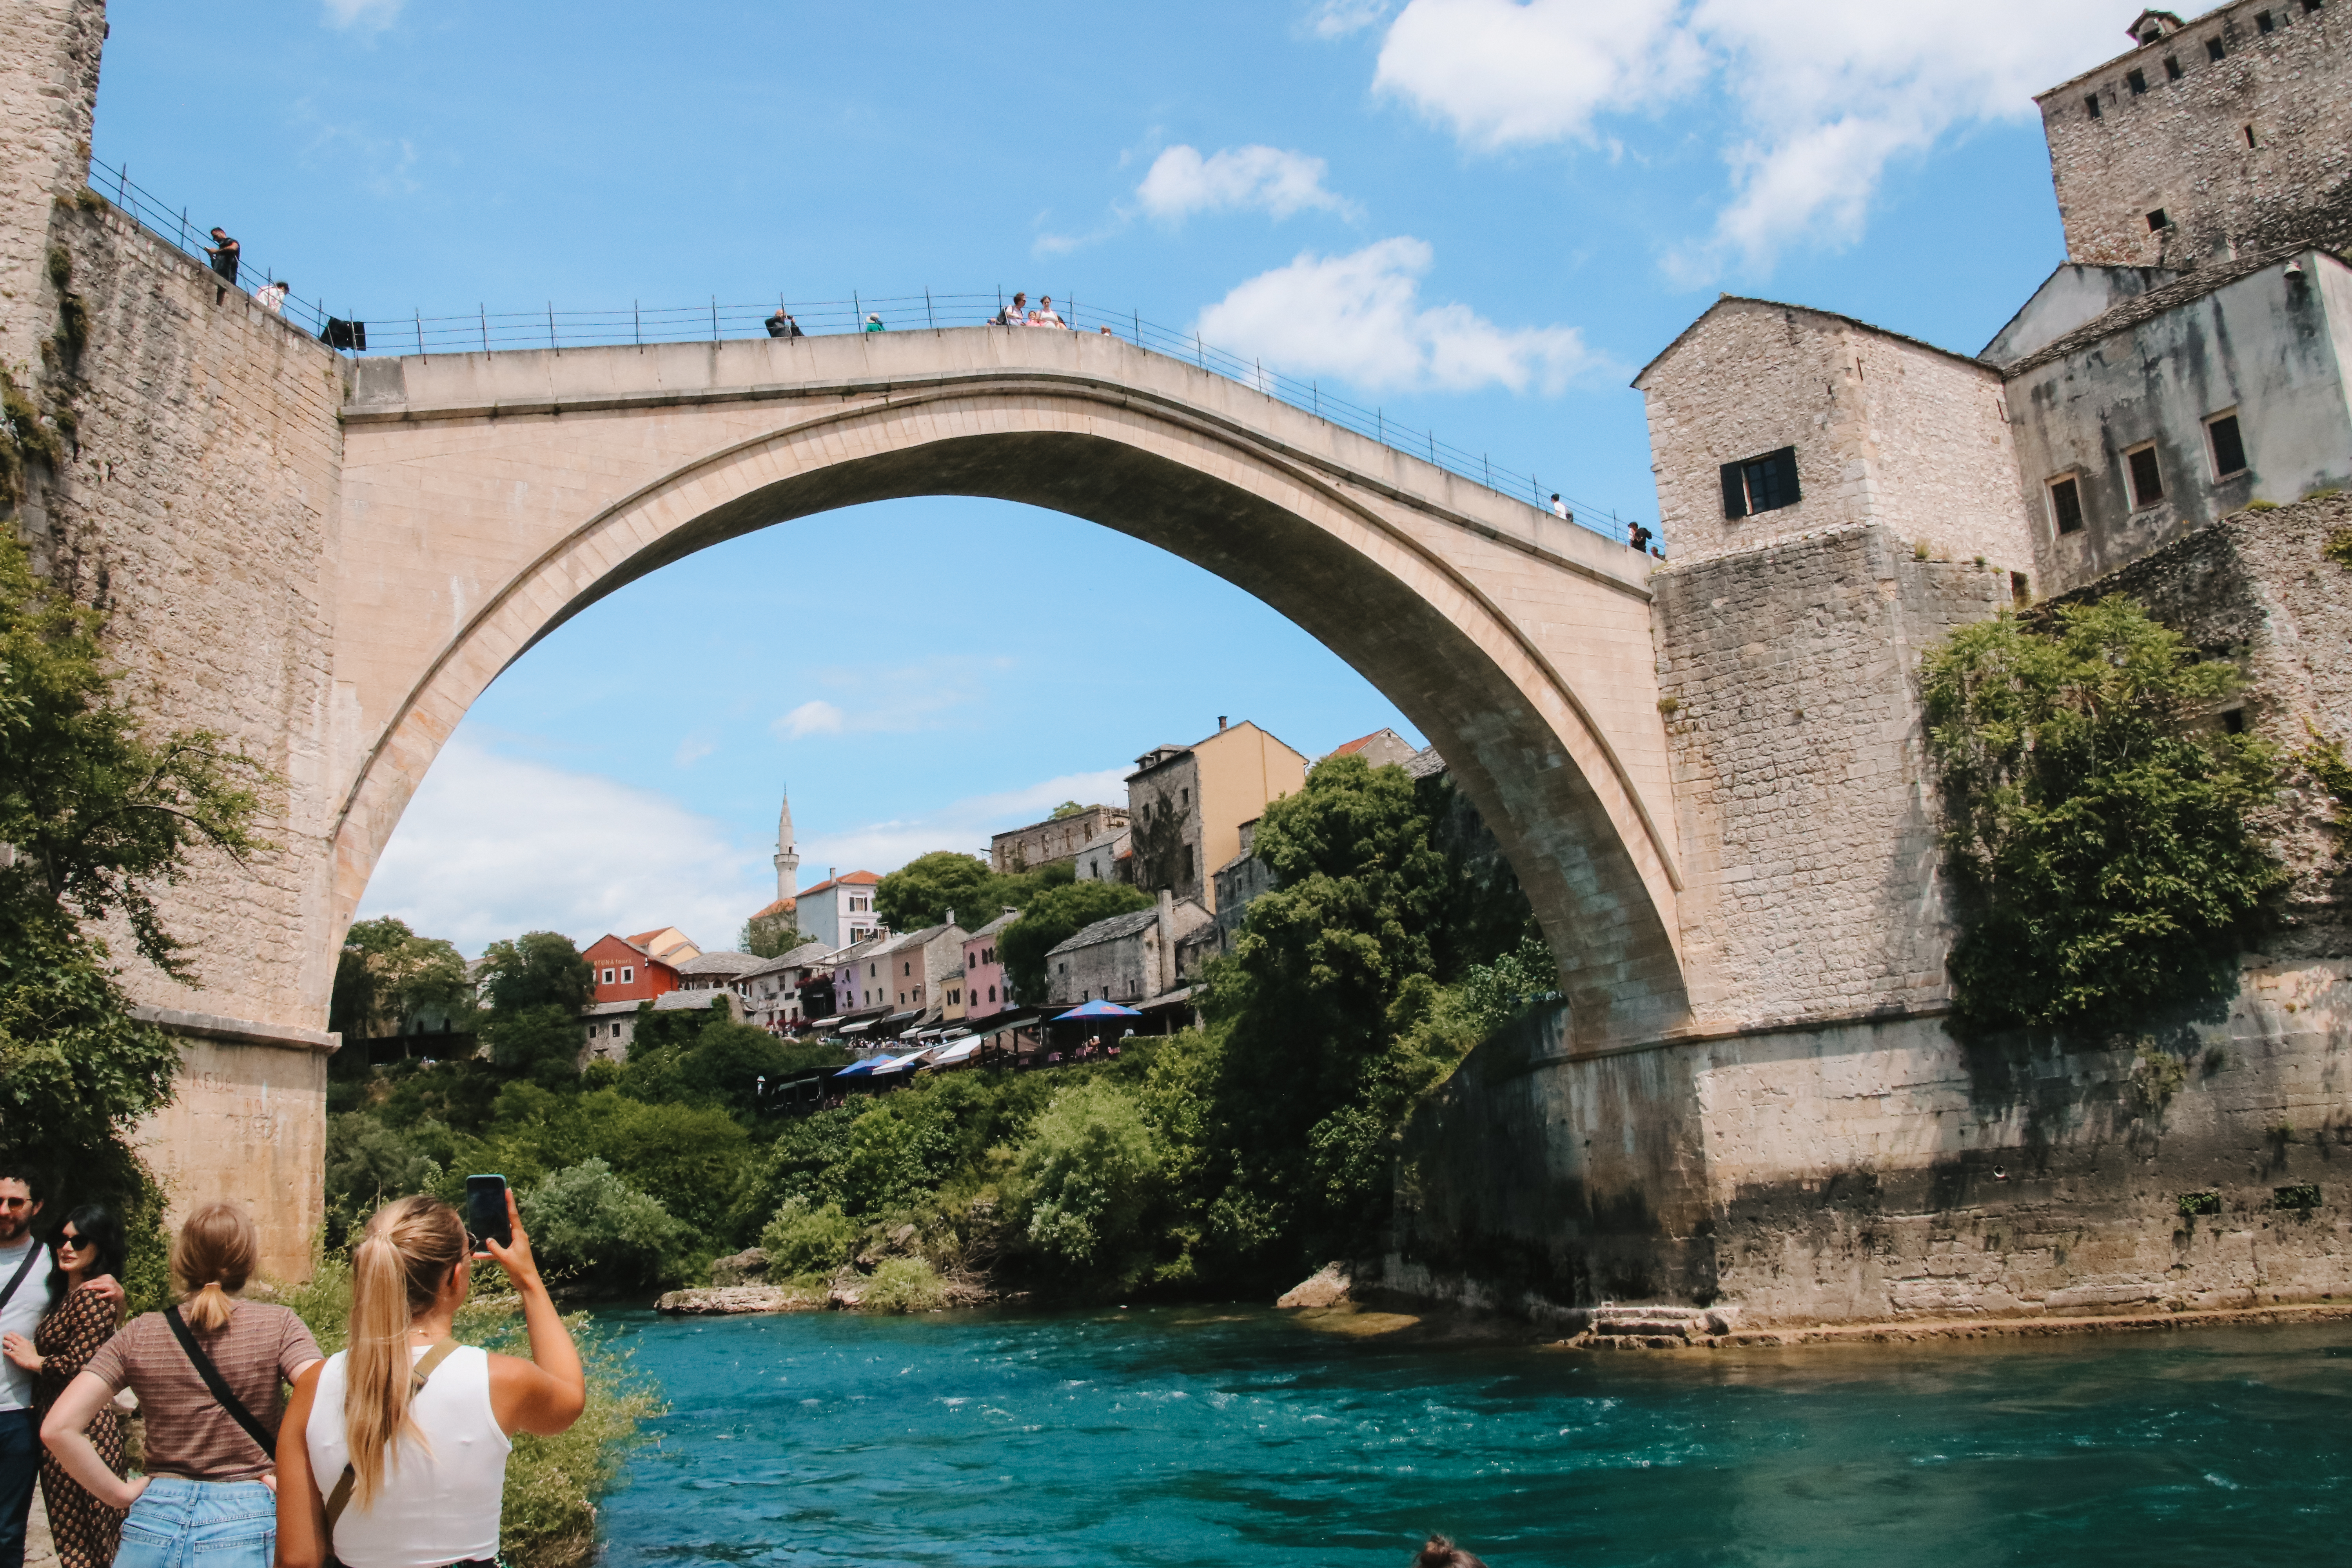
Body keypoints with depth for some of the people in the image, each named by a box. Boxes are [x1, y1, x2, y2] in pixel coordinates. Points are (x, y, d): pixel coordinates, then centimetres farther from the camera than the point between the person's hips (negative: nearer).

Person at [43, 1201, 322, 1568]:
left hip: (155, 1521, 3)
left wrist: (120, 1493, 1)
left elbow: (58, 1428, -7)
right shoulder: (278, 1325, -7)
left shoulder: (139, 1335, 0)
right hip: (247, 1523, -2)